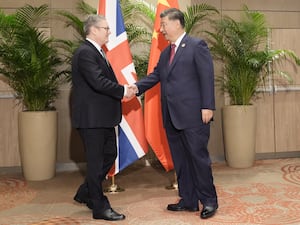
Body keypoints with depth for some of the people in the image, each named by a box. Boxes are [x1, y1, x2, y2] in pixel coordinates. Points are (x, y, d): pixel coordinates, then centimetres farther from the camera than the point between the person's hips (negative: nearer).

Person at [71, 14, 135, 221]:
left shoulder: (96, 52, 16)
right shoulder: (85, 53, -17)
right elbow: (98, 82, -26)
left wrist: (123, 90, 0)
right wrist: (123, 91, -15)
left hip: (103, 116, 10)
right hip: (91, 117, -10)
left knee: (110, 155, 19)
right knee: (96, 161, 0)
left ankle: (86, 193, 34)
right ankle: (100, 207, 12)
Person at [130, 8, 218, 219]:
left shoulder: (197, 46, -4)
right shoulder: (165, 53, 19)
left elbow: (207, 77, -9)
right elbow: (155, 75, 12)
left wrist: (207, 106, -16)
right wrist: (137, 86, -7)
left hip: (193, 115, -7)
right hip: (171, 117, 8)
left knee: (198, 156, -1)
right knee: (180, 160, 12)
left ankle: (209, 200, 14)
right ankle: (188, 200, 23)